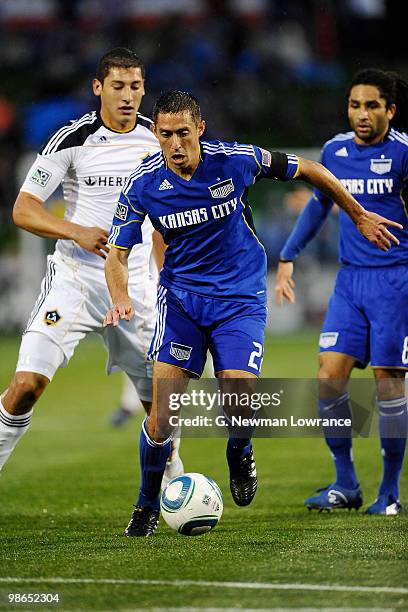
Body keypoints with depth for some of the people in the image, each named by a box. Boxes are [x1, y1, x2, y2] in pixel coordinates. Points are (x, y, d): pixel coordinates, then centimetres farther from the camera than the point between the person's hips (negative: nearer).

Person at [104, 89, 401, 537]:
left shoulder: (236, 160, -15)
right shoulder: (142, 185, -12)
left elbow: (308, 170, 0)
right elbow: (118, 253, -3)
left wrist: (360, 217, 9)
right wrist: (120, 298, -25)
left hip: (240, 298, -1)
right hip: (180, 295, 1)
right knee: (163, 410, -11)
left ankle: (239, 454, 18)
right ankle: (147, 506, 11)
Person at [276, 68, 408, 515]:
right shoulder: (335, 151, 7)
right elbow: (319, 204, 22)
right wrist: (288, 256, 20)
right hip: (351, 277, 5)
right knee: (329, 376, -4)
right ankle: (345, 485, 8)